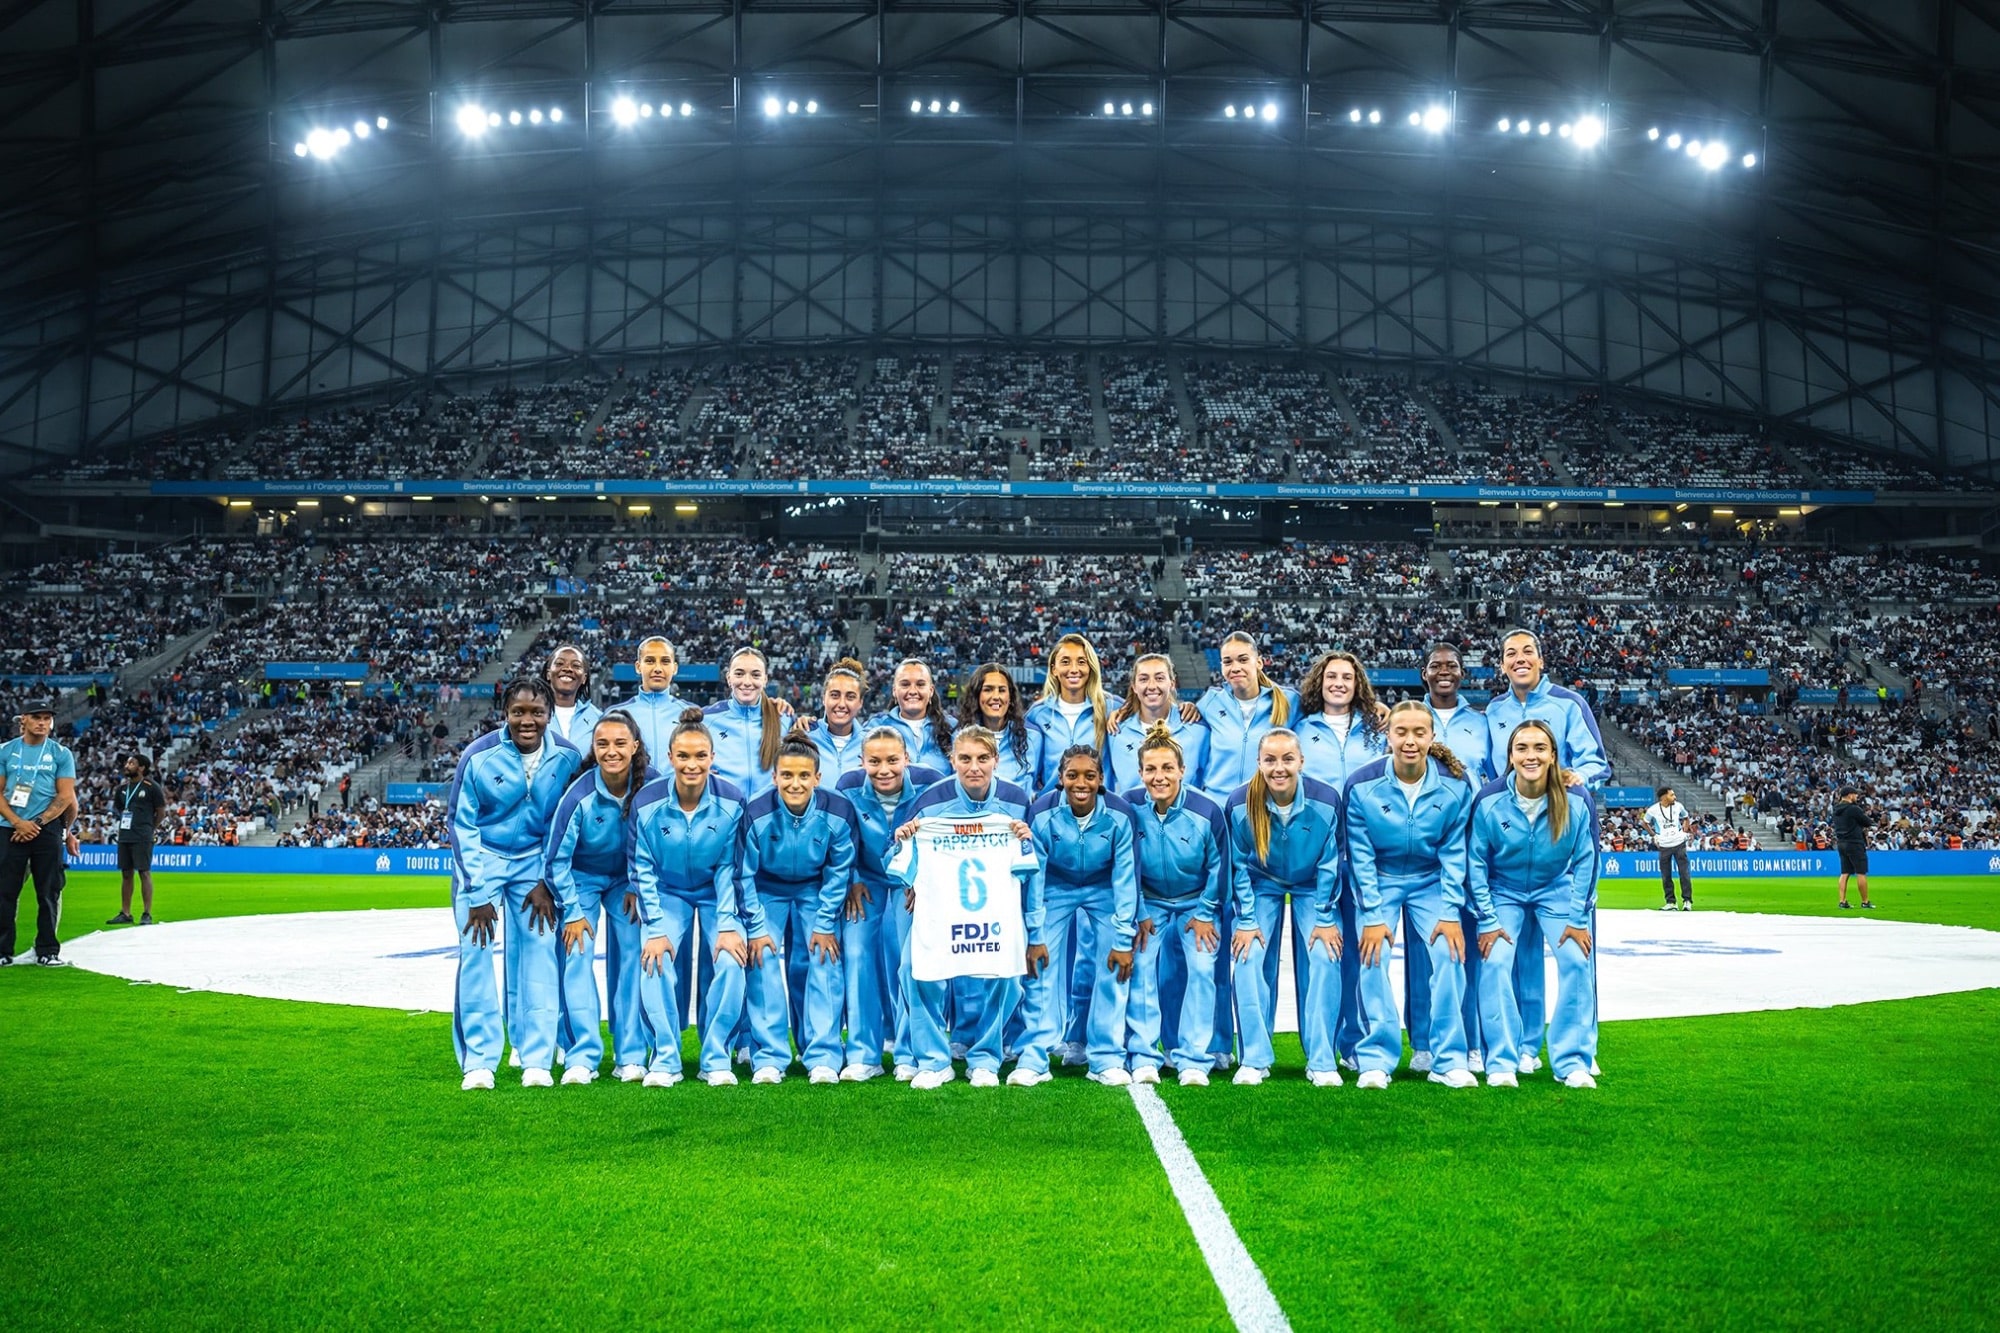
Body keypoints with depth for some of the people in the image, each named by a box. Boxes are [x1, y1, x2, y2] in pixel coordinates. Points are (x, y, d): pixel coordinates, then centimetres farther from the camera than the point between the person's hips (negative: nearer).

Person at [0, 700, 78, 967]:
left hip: (47, 829, -1)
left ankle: (48, 950, 8)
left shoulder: (61, 754, 4)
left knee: (49, 892, 1)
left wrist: (37, 823, -10)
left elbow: (66, 797, -1)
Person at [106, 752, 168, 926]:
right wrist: (124, 824, 15)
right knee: (126, 874, 9)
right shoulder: (123, 787, 13)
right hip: (124, 836, 7)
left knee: (144, 873, -6)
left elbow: (161, 810, 0)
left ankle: (147, 914, -3)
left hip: (142, 838, -7)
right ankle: (125, 914, 15)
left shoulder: (151, 787, -5)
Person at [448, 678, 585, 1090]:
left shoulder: (568, 758, -11)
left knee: (541, 950, -7)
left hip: (535, 861, 1)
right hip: (483, 858, -1)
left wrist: (548, 883, -4)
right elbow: (462, 825, -8)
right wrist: (477, 894, -11)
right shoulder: (479, 756, -15)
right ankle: (478, 1062, -2)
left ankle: (537, 1060, 0)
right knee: (475, 951, -10)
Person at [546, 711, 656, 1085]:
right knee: (578, 956, -12)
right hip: (582, 878, -2)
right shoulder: (579, 796, -28)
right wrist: (573, 913, -15)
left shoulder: (651, 784, -22)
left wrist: (637, 886, -6)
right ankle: (582, 1057, -8)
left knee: (631, 955, -6)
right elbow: (556, 860, -18)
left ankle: (631, 1056, 1)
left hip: (626, 879, 2)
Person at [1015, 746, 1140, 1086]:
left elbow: (1125, 880, -18)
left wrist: (1123, 941, -17)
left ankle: (1107, 1059, 2)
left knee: (1116, 966, -9)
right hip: (1055, 887, 0)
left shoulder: (1121, 816, -25)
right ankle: (1033, 1059, 0)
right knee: (1041, 966, -9)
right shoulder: (1042, 813, -26)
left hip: (1104, 888, 0)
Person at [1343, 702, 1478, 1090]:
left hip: (1430, 881, 1)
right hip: (1378, 881, -1)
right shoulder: (1362, 785, -19)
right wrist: (1373, 916, -17)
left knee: (1450, 955, -14)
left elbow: (1454, 853, -9)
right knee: (1373, 959, -15)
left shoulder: (1454, 785, -16)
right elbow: (1360, 857, -13)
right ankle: (1376, 1061, -5)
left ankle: (1450, 1061, -3)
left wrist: (1450, 913, -14)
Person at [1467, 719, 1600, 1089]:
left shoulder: (1576, 801, -21)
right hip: (1503, 890, -1)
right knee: (1495, 962, -18)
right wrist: (1488, 921, -13)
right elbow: (1476, 863, -11)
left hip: (1556, 888, 1)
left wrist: (1578, 919, -9)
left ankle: (1573, 1062, -2)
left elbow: (1585, 861, -8)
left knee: (1576, 960, -15)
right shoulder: (1489, 801, -23)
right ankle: (1502, 1062, -6)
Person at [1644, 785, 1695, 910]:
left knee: (1684, 873, -3)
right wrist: (1654, 835, 5)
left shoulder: (1678, 806, -4)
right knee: (1665, 876, 4)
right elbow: (1645, 822, 9)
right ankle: (1670, 902, 13)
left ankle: (1687, 900, 4)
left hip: (1679, 844, 0)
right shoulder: (1653, 810, -9)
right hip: (1664, 846, 0)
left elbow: (1686, 818, 15)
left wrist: (1684, 832, 4)